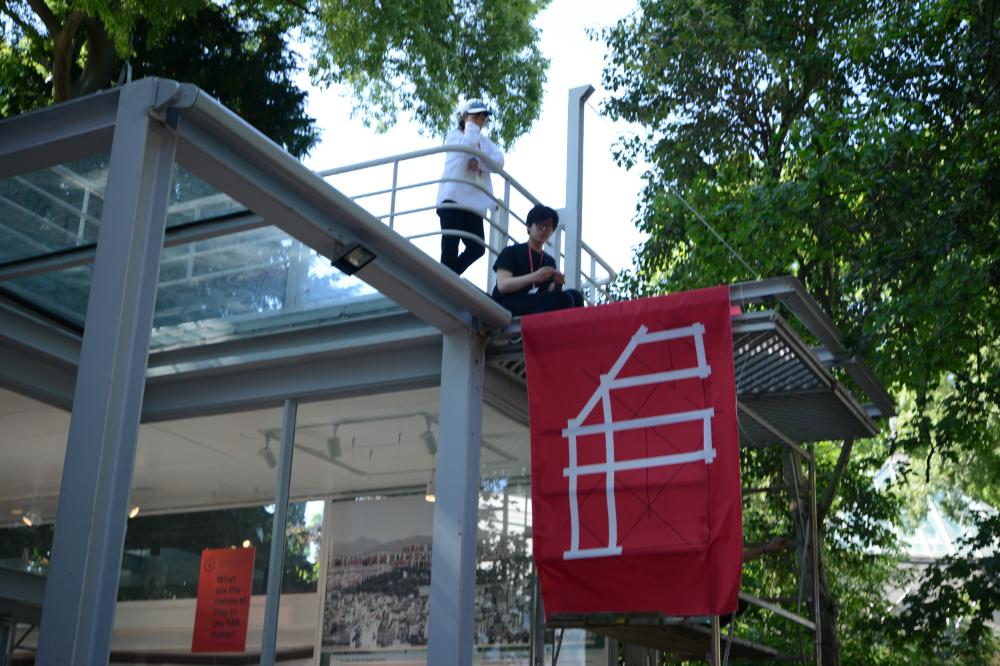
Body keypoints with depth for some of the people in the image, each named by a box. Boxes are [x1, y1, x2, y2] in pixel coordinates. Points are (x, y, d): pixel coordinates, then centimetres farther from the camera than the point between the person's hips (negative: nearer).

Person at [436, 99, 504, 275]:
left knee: (477, 247, -3)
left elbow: (499, 160, 3)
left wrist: (480, 163, -14)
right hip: (453, 198, -6)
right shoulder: (454, 135, 7)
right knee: (450, 247, -10)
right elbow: (469, 144, -17)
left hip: (474, 202, 6)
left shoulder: (485, 142, 23)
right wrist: (471, 126, 1)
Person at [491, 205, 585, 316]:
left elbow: (550, 293, 12)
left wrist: (557, 285, -12)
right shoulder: (511, 252, 7)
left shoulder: (550, 261, 22)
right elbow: (502, 286, -8)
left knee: (575, 295, -22)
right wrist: (534, 277, -21)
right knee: (561, 298, -29)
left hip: (538, 310, 5)